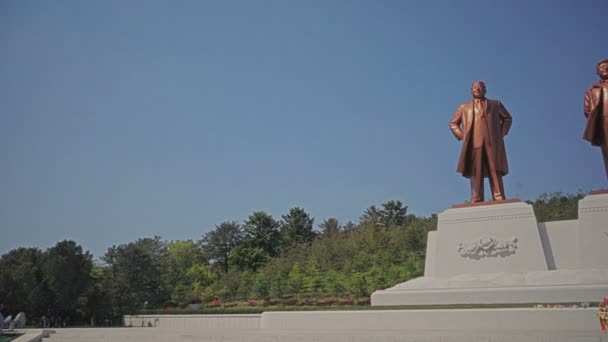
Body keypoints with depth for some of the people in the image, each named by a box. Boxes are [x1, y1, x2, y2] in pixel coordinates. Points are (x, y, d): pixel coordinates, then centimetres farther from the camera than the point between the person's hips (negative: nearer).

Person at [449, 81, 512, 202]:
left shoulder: (495, 104, 23)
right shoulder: (464, 107, 21)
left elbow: (507, 118, 27)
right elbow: (453, 123, 23)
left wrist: (502, 133, 11)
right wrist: (462, 136, 7)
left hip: (493, 144, 0)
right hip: (474, 144, 0)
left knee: (495, 173, -8)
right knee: (475, 174, -7)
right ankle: (476, 203, -10)